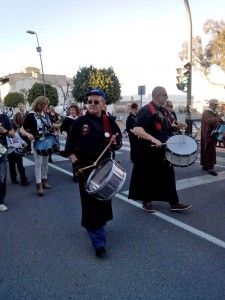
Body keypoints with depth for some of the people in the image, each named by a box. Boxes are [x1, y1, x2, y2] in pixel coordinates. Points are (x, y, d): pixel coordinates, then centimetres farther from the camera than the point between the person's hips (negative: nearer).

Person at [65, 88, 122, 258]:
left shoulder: (109, 121, 2)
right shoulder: (80, 122, -7)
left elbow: (118, 143, 6)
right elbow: (70, 147, -4)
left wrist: (116, 143, -16)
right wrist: (76, 163, -16)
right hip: (86, 169, -4)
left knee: (104, 199, 17)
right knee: (92, 203, -2)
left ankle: (93, 226, 45)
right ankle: (99, 242, 8)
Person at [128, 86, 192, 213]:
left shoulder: (162, 110, 9)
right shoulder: (146, 110, -18)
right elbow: (136, 129, -28)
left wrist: (177, 126, 8)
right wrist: (153, 139, -35)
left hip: (163, 150, 8)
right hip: (148, 151, -8)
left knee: (168, 175, 10)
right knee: (148, 176, 6)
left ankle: (174, 203, 18)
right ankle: (147, 201, 24)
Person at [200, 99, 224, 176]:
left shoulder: (215, 113, 17)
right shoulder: (206, 113, -11)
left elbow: (219, 121, 24)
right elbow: (210, 121, -28)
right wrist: (218, 116, -33)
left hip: (214, 135, 9)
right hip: (208, 135, -9)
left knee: (208, 151, 13)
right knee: (211, 151, -11)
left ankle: (205, 165, 20)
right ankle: (210, 168, -9)